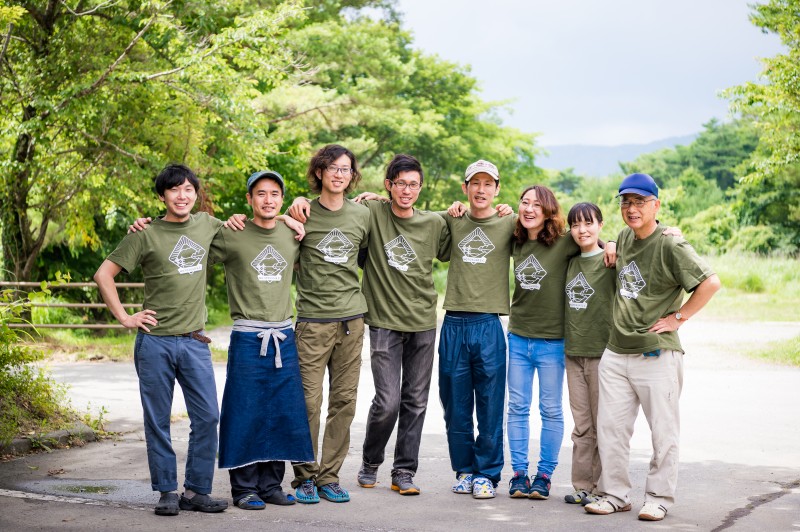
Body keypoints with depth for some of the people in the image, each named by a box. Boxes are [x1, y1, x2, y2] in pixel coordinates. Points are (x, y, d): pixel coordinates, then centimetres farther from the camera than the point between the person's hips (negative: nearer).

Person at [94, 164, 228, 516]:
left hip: (194, 342, 3)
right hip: (155, 341, -3)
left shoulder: (207, 225, 9)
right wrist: (124, 318, -4)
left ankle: (196, 491, 10)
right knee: (158, 421, 3)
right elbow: (104, 274, 2)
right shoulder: (146, 236, -1)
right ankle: (167, 492, 14)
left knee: (207, 417, -2)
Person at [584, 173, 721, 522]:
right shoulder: (624, 237, 10)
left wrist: (678, 317, -15)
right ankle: (615, 494, 19)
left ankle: (659, 498, 15)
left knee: (663, 431, 3)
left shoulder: (671, 246, -12)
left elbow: (710, 282, -19)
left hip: (657, 354, -7)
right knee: (610, 427, 8)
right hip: (616, 352, 7)